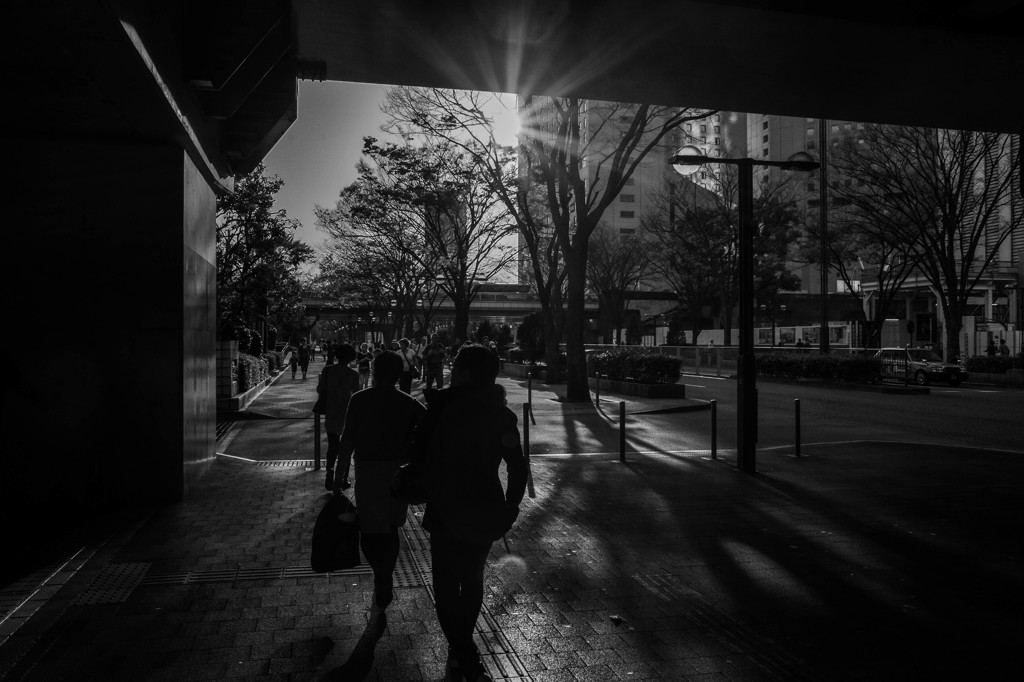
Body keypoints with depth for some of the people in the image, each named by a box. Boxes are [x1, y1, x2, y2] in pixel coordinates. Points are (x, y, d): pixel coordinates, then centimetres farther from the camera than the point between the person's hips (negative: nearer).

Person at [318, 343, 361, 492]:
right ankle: (343, 478, 13)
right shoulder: (353, 374, -11)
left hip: (331, 414, 1)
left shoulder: (327, 370, -7)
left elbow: (320, 390, -2)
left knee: (332, 446, 14)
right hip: (347, 414, -1)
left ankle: (330, 471, -6)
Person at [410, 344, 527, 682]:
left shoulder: (443, 402, -16)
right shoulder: (502, 414, -4)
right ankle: (462, 651, 40)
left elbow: (419, 451, -16)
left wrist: (424, 486, -1)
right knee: (472, 580, 24)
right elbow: (518, 468, -2)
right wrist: (510, 508, 6)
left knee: (447, 588, 9)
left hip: (446, 513, -5)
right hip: (484, 512, 5)